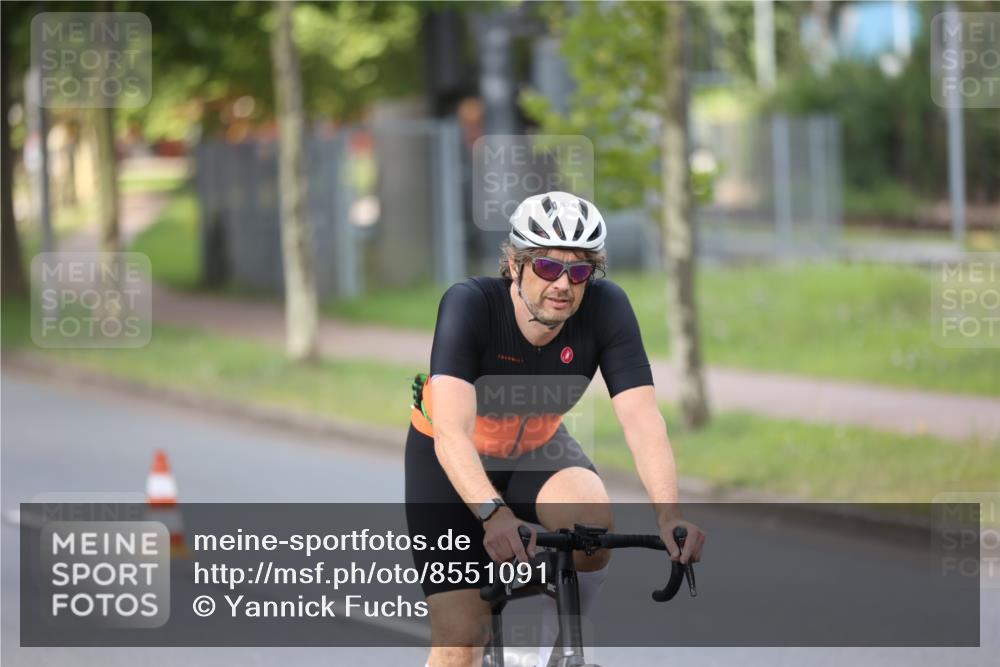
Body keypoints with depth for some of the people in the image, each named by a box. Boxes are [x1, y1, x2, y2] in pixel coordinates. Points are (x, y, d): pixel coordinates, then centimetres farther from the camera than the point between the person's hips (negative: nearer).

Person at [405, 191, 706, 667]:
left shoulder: (606, 307, -24)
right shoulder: (468, 305, -32)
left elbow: (642, 419, -30)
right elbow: (451, 432, -42)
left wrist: (668, 515, -47)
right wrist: (495, 515, -59)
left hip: (539, 450, 2)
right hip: (452, 463, -2)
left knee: (591, 521, -31)